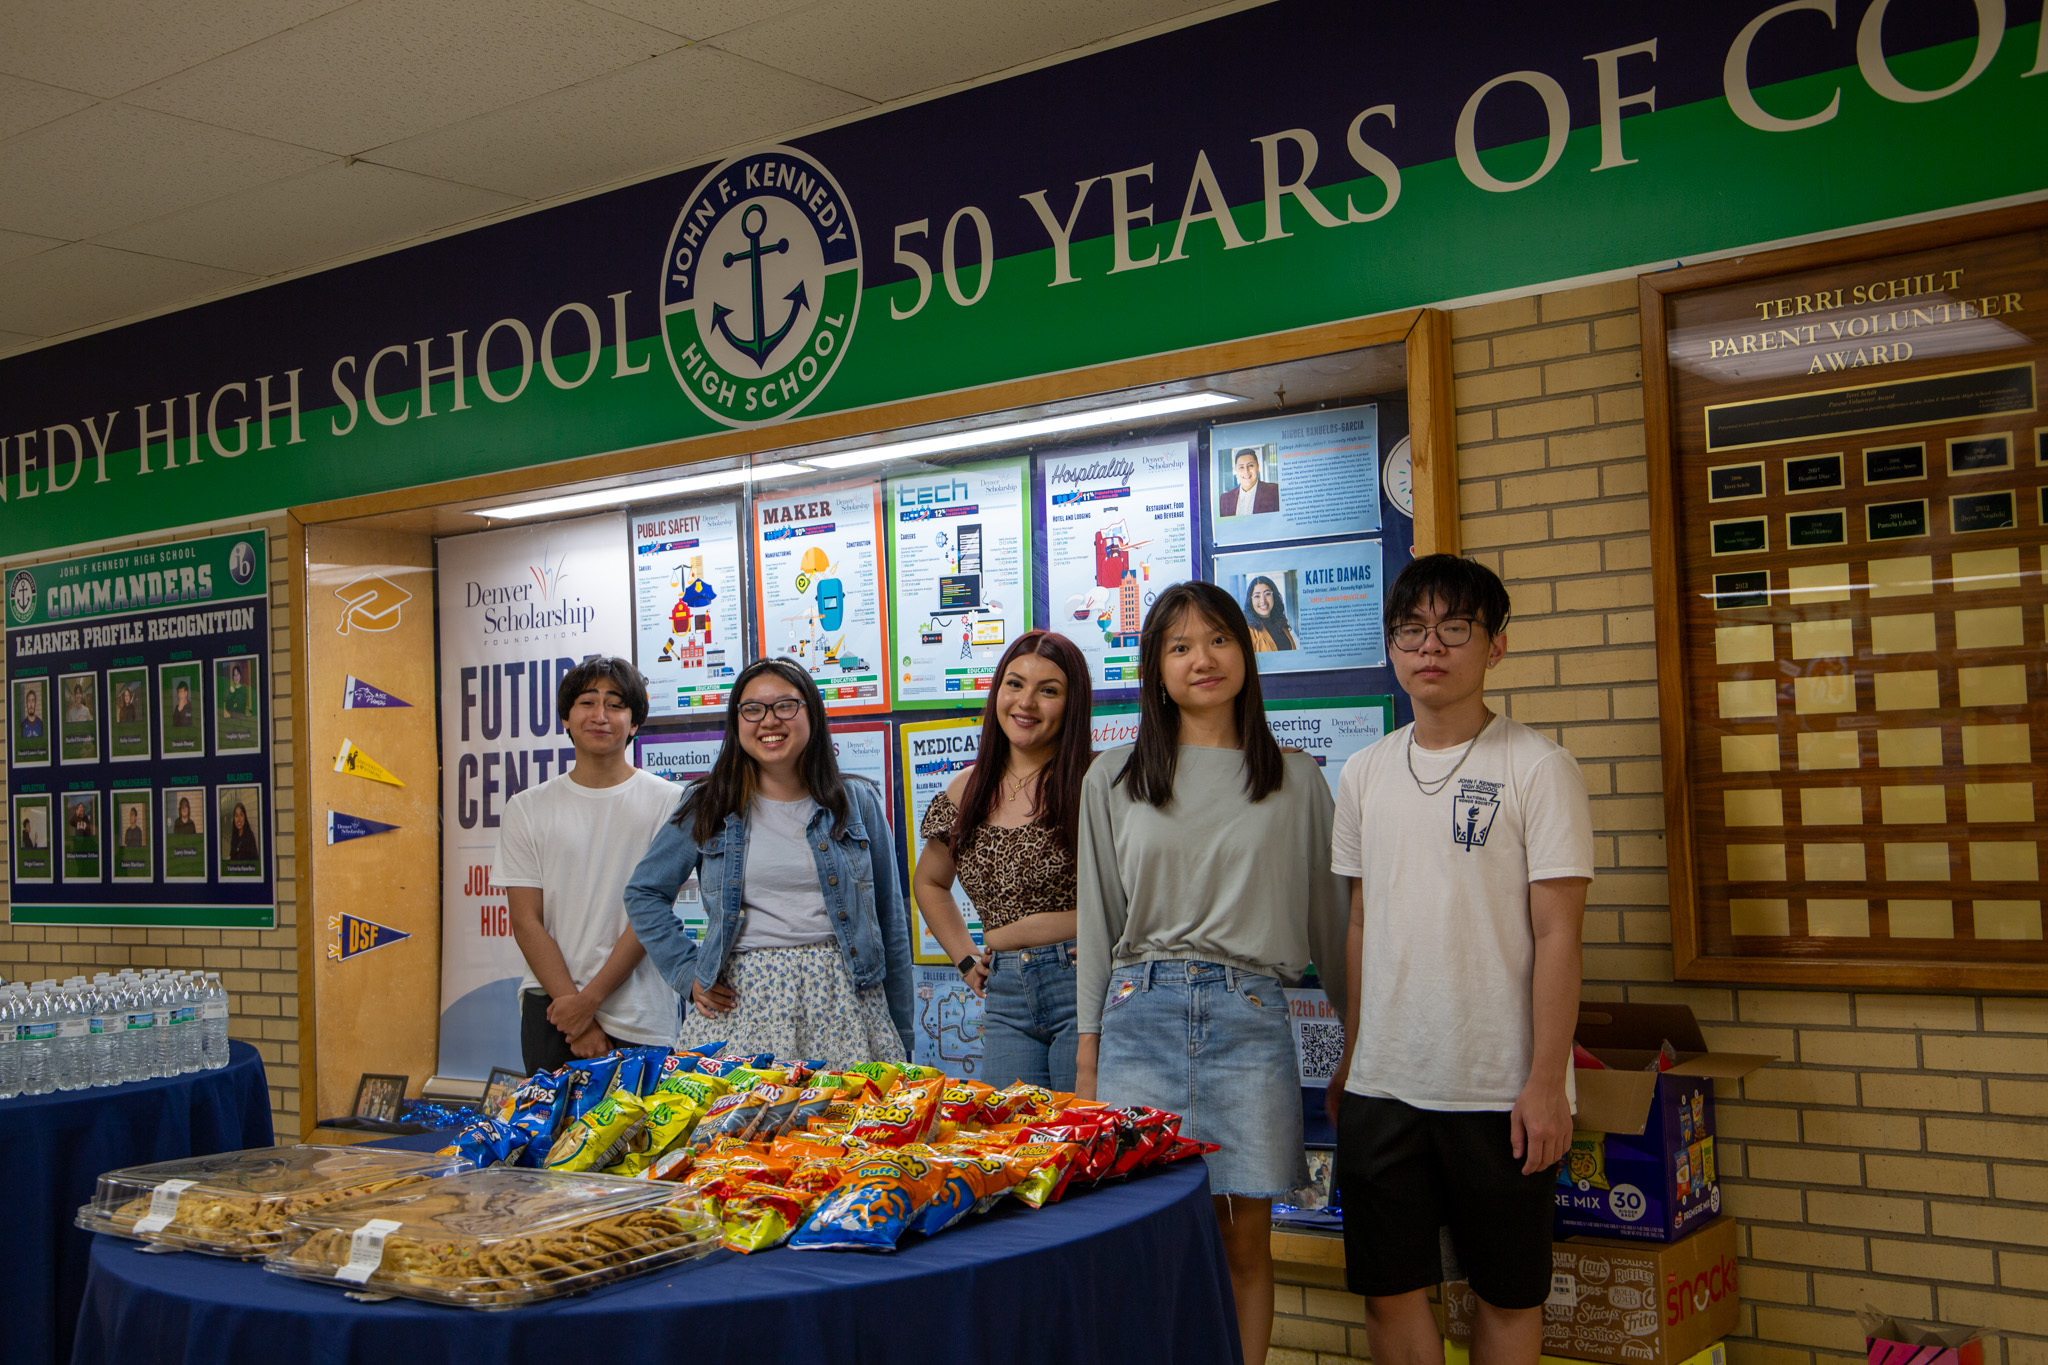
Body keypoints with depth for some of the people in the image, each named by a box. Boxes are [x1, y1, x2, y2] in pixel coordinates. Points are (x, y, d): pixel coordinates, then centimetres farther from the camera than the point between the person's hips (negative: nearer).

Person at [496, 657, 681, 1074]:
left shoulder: (664, 802, 0)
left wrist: (590, 998, -11)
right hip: (552, 1007, 2)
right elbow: (526, 921, 2)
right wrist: (574, 1011, -8)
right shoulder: (527, 808, 6)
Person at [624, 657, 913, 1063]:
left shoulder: (859, 802, 8)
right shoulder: (707, 807, 7)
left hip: (840, 1000, 0)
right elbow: (644, 893, 17)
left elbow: (890, 920, 10)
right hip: (740, 1003, 0)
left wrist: (901, 1040, 9)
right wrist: (687, 972, 5)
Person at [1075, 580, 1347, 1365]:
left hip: (1249, 1015, 0)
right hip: (1142, 1013, 0)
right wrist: (1087, 1053, 8)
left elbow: (1325, 916, 13)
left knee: (1245, 1238, 3)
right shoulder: (1113, 782, 8)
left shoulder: (1296, 781, 8)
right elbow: (1096, 922, 10)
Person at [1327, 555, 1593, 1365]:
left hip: (1500, 1088, -4)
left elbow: (1557, 935, -8)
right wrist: (1349, 1057, 13)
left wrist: (1545, 1082, -12)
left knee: (1507, 1295, 8)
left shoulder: (1538, 769, -6)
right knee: (1389, 1290, 10)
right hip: (1381, 1085, 4)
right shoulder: (1364, 774, 8)